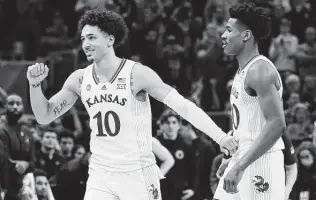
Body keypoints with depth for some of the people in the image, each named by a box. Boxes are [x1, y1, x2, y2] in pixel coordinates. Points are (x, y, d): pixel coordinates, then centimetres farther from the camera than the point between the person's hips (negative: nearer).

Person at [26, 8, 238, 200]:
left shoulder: (137, 74, -13)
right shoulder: (80, 79, 2)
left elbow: (183, 105, -16)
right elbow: (45, 116, 10)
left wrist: (220, 136, -25)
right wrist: (35, 84, -9)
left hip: (138, 174, -4)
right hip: (100, 176, 4)